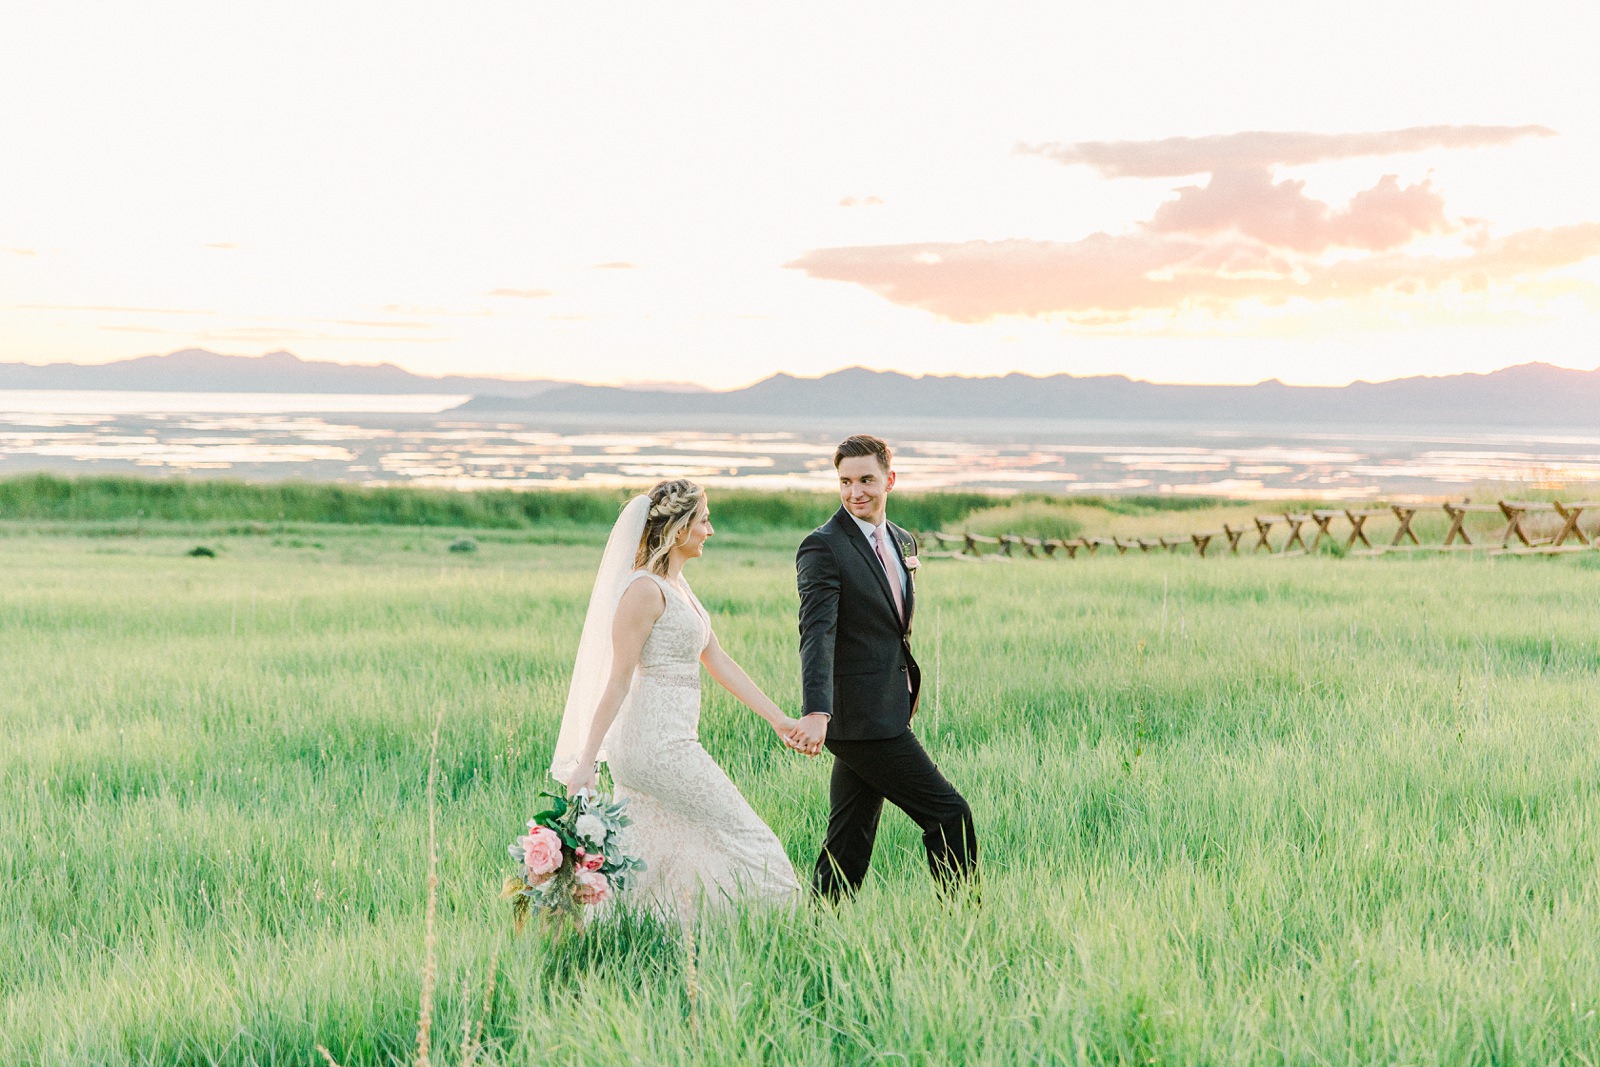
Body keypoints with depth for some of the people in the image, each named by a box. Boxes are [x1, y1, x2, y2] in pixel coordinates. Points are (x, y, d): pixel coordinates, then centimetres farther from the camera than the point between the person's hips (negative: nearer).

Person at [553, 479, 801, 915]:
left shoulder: (679, 588, 16)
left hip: (667, 742, 9)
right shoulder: (645, 589, -13)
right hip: (658, 744, -9)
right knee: (741, 838, -1)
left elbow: (720, 663, 18)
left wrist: (778, 719, 16)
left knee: (640, 869, 9)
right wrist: (586, 762, -17)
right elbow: (618, 680, -16)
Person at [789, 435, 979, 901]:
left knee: (850, 843, 9)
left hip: (886, 715, 8)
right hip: (860, 717, -8)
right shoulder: (823, 547, -12)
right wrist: (816, 712, -36)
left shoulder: (903, 542, 14)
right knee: (948, 814, -5)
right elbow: (817, 634, -24)